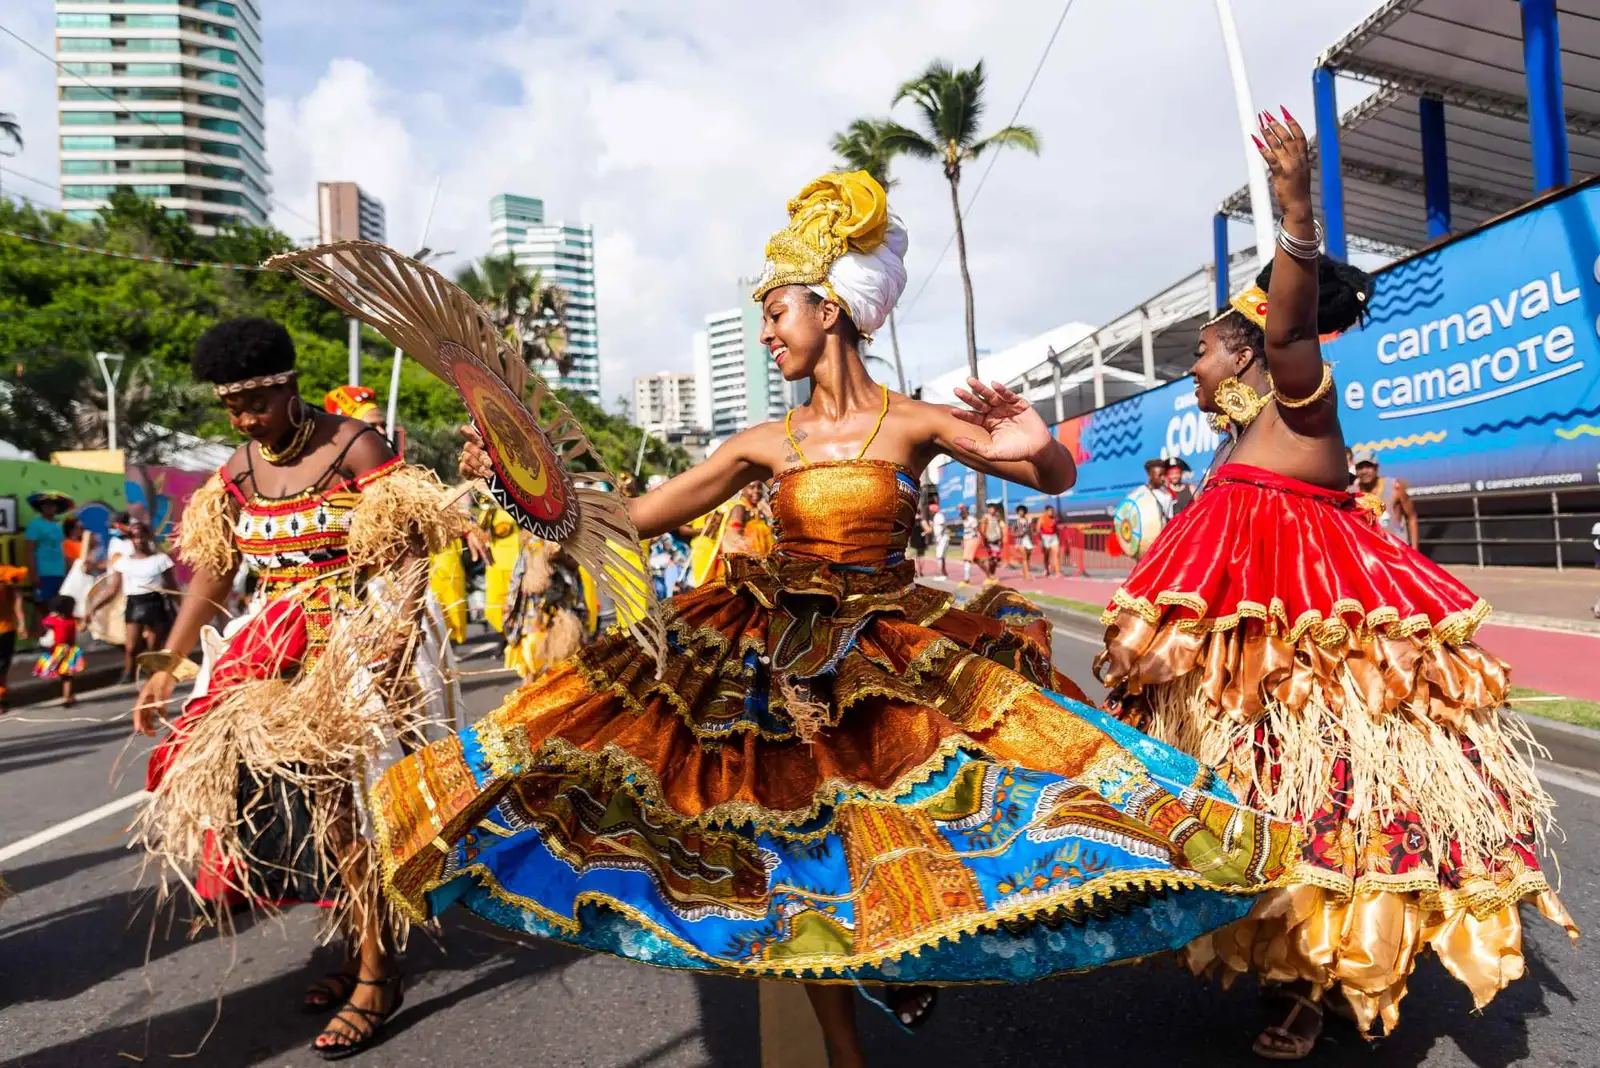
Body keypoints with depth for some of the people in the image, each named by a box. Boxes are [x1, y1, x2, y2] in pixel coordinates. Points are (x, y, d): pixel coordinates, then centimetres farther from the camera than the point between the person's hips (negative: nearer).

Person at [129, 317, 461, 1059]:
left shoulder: (354, 447, -10)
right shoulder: (237, 470, 9)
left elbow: (406, 553, -14)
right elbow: (210, 573, 12)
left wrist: (390, 646, -25)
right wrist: (167, 664, 9)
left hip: (356, 648, -6)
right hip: (276, 653, 7)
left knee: (340, 798, -10)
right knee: (279, 789, 4)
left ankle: (377, 975, 5)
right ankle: (358, 948, 21)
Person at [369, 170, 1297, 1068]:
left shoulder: (912, 423, -6)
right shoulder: (766, 443, 0)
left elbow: (1059, 478, -1)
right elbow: (637, 516, 3)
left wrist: (1036, 443, -25)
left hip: (889, 657, -2)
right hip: (781, 657, 3)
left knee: (886, 847, -9)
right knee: (797, 855, 6)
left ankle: (908, 957, 29)